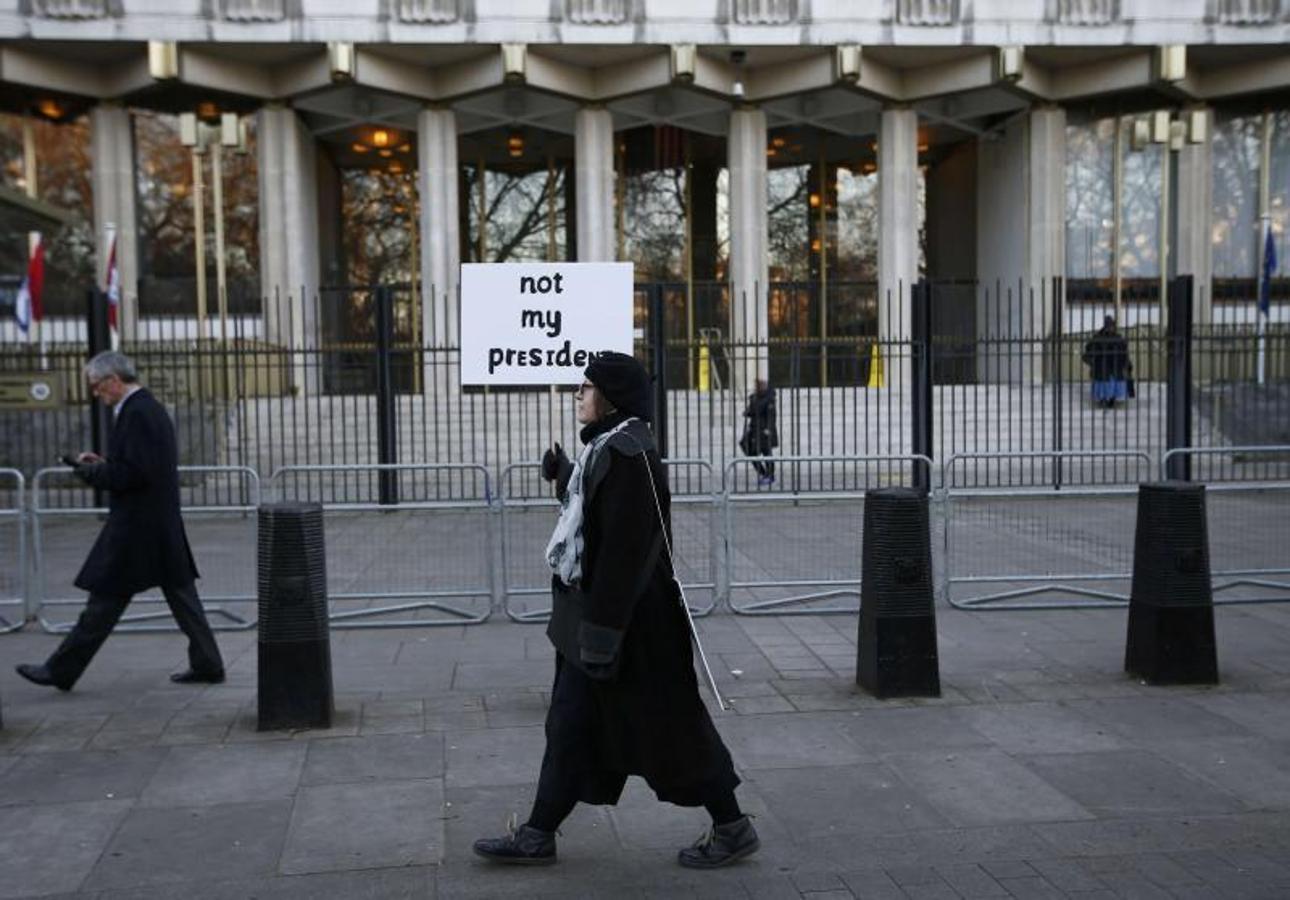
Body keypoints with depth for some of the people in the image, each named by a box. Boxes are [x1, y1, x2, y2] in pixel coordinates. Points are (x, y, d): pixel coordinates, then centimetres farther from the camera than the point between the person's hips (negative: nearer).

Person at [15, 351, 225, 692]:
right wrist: (102, 464, 11)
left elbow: (132, 474, -22)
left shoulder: (136, 414, -17)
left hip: (135, 526, -10)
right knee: (179, 592, 11)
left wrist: (90, 471, -10)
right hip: (163, 524, 10)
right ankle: (207, 664, 14)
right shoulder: (152, 407, 14)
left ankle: (61, 670, 8)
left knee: (105, 599, -1)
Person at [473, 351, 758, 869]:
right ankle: (538, 836, 24)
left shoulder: (627, 455, -21)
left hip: (627, 618, -10)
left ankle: (732, 827, 16)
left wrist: (601, 631, -24)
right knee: (570, 725, 15)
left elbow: (624, 550, -25)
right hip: (594, 610, 10)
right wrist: (563, 476, 20)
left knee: (666, 727, 1)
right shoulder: (607, 447, 10)